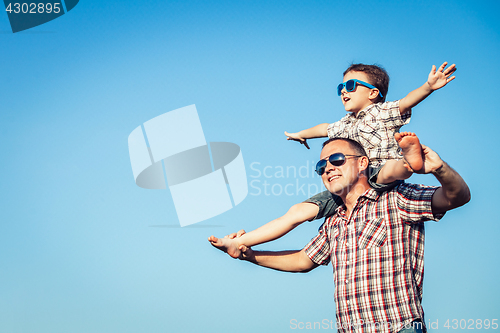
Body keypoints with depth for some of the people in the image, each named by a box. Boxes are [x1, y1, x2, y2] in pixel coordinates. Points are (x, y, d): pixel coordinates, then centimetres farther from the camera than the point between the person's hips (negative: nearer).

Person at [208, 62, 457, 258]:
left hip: (377, 176, -5)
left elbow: (405, 103, -17)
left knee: (389, 170, -42)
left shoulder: (382, 112, 2)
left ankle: (410, 163, -76)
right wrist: (302, 134, 64)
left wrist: (429, 86, -37)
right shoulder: (347, 124, 25)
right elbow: (327, 128, 46)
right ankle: (239, 244, -7)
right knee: (299, 211, -4)